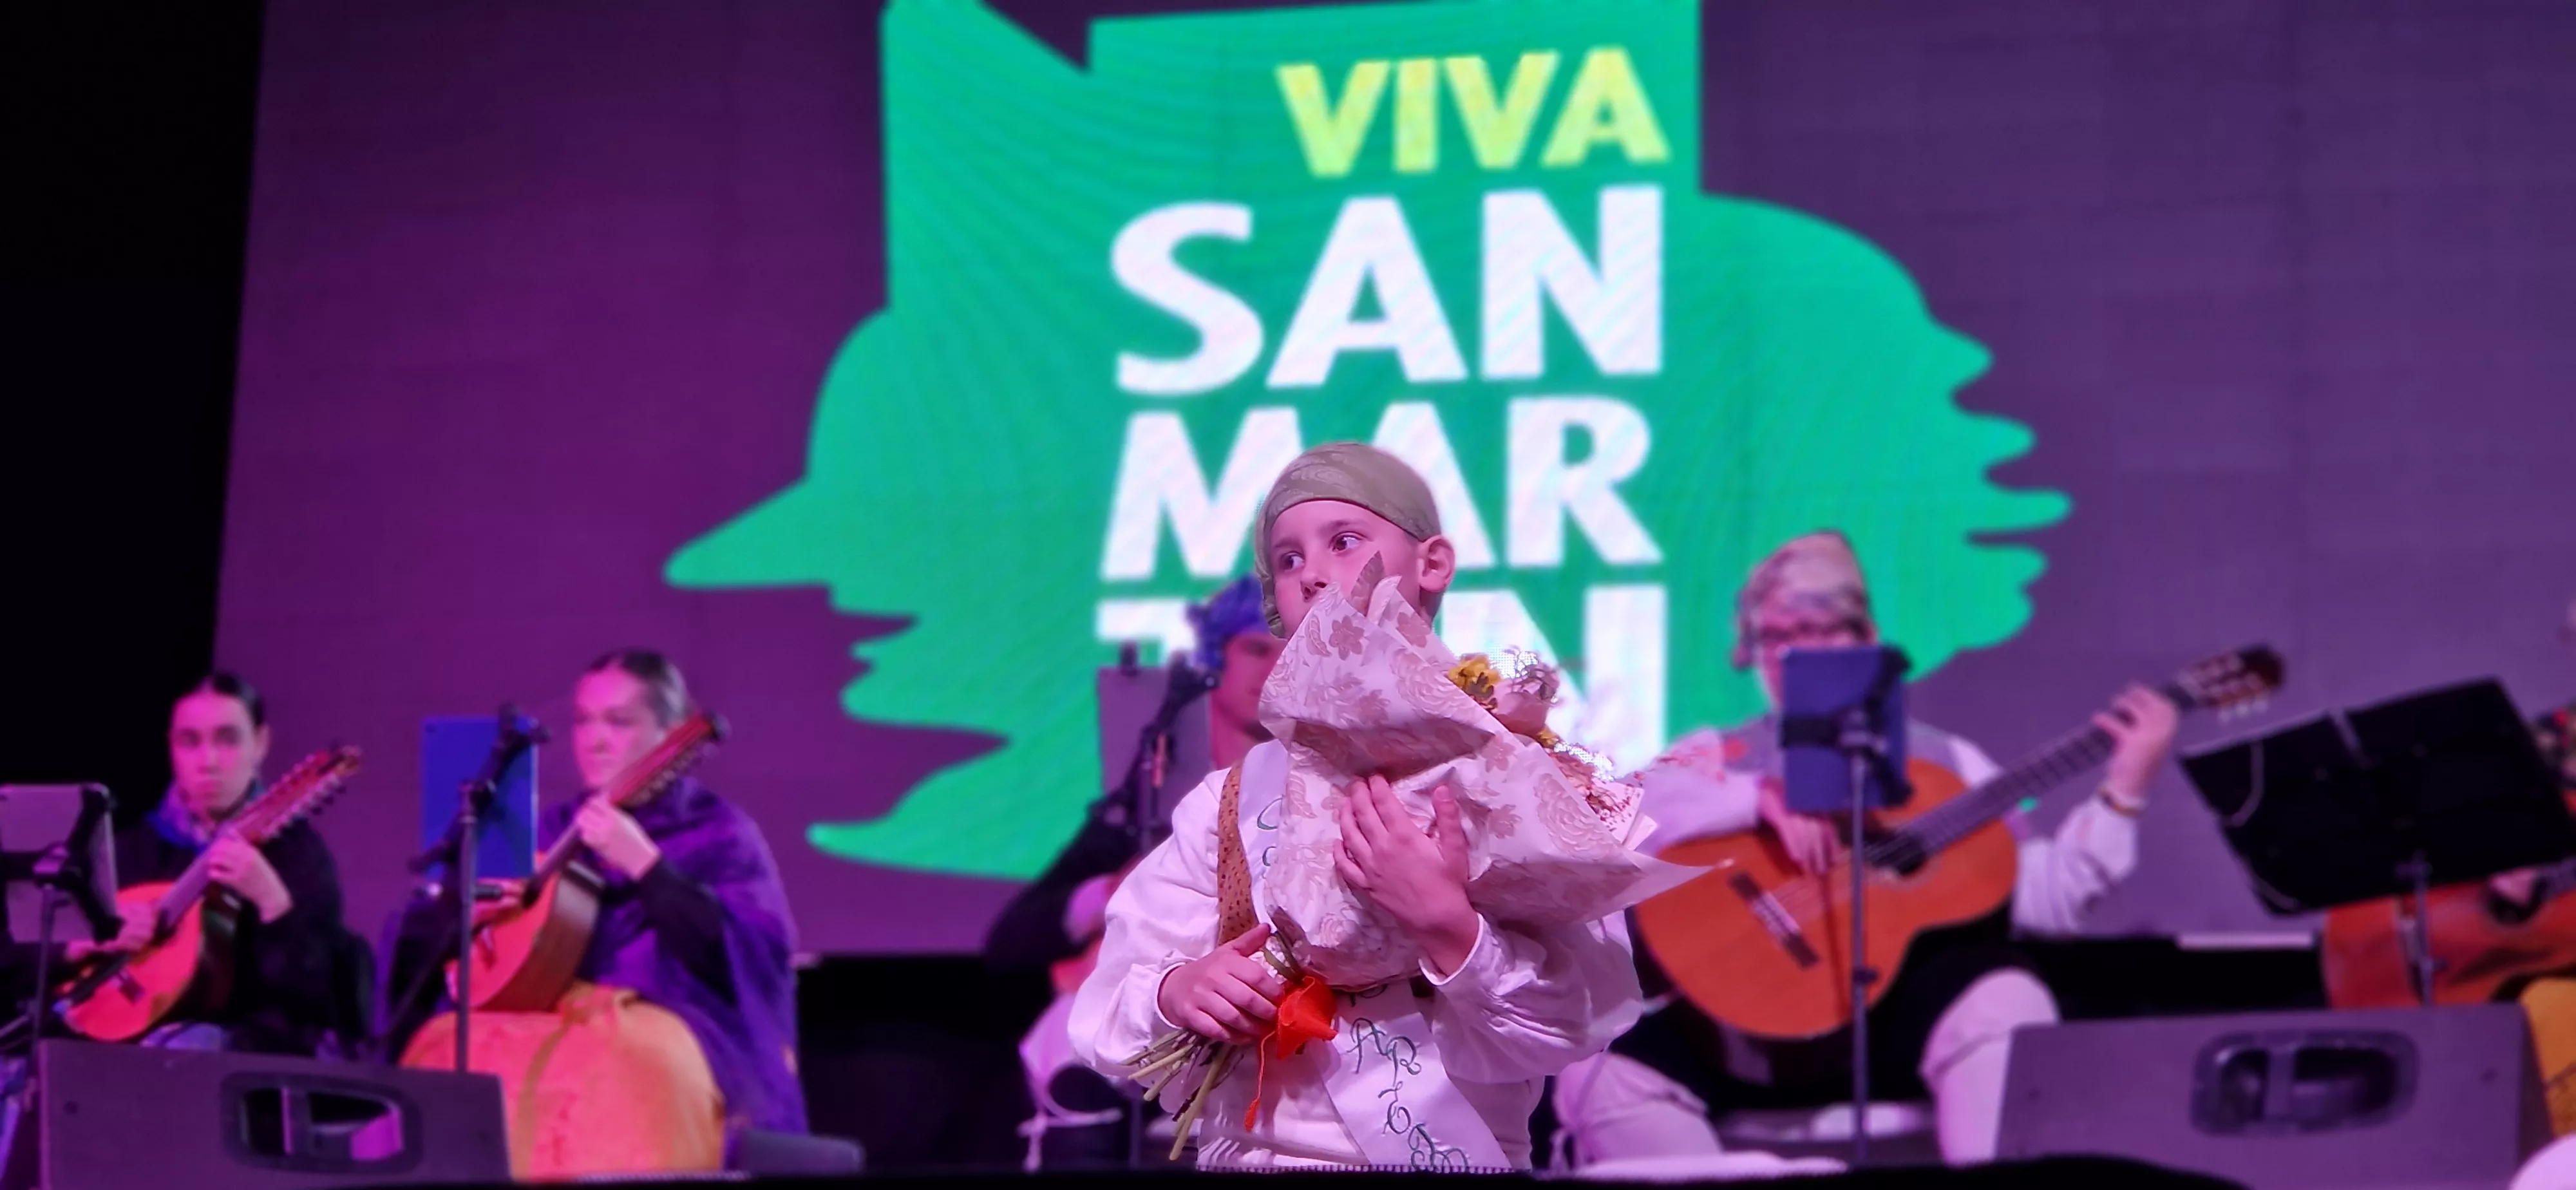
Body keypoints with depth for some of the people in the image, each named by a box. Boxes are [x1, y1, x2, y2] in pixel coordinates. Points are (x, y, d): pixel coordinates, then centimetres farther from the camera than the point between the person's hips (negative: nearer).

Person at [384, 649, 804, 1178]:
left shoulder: (718, 832, 5)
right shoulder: (556, 828, 18)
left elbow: (748, 959, -12)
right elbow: (419, 935, 21)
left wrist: (642, 863, -19)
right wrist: (462, 910, -3)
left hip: (665, 1031, -5)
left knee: (615, 1068, -38)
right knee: (442, 1046, -25)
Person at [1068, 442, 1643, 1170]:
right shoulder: (1235, 799, 11)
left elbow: (1576, 1022, -7)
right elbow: (1109, 1016, 7)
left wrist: (1447, 925, -20)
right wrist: (1173, 996, -12)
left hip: (1446, 1155, -4)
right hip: (1244, 1154, 4)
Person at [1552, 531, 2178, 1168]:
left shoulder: (1941, 761, 16)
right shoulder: (1720, 756, 14)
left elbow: (2045, 895, 9)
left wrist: (2125, 788, 0)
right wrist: (1763, 796, -19)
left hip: (1909, 1008, 0)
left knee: (2006, 1006, -33)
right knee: (1605, 1077, -23)